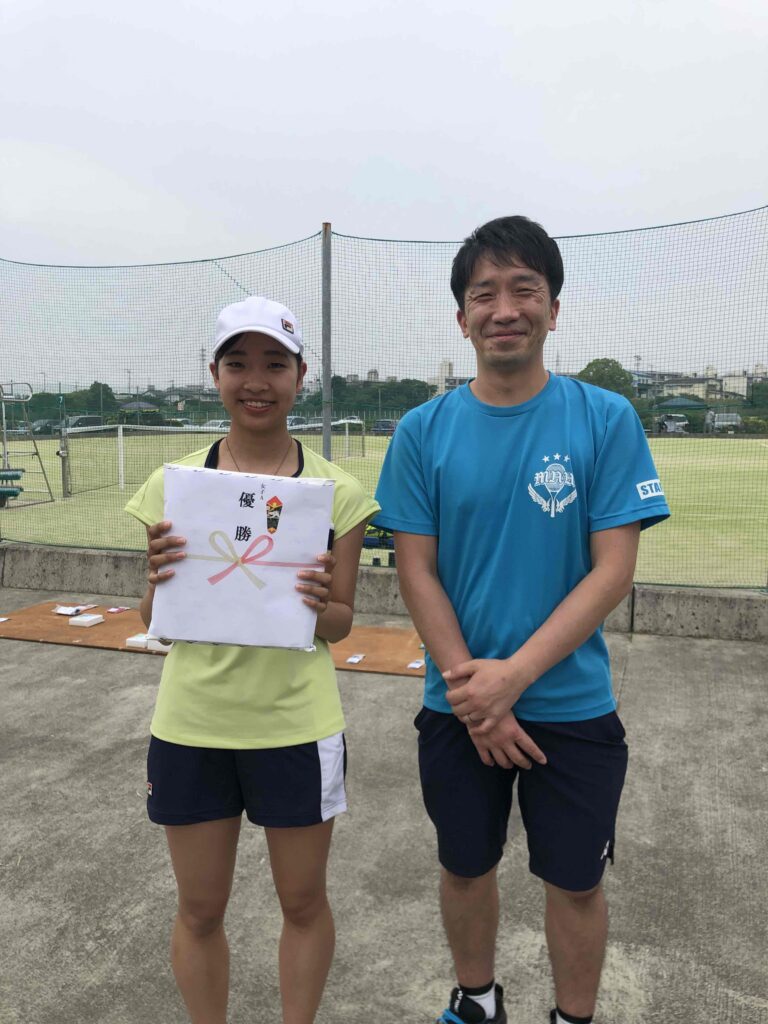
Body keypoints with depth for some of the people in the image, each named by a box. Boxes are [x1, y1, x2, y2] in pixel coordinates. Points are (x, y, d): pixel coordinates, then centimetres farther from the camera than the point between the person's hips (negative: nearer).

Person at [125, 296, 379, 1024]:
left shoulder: (336, 490, -6)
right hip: (189, 727, 1)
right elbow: (153, 622, 2)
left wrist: (322, 605, -23)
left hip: (296, 728, -1)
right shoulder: (172, 484, -3)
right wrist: (160, 580, -19)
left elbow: (339, 625, -1)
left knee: (303, 901, 17)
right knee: (199, 910, 17)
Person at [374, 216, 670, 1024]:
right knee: (465, 867, 20)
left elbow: (613, 570, -11)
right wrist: (472, 691, -13)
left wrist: (513, 675, -19)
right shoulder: (423, 430, -4)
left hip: (574, 707, -1)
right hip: (458, 707, 2)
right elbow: (416, 571, -5)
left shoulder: (606, 419, -8)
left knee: (575, 884, 15)